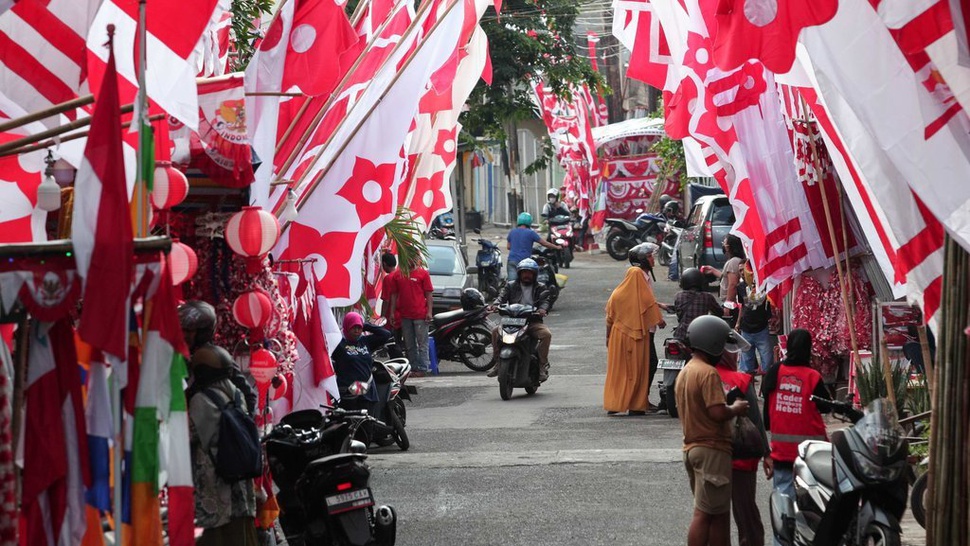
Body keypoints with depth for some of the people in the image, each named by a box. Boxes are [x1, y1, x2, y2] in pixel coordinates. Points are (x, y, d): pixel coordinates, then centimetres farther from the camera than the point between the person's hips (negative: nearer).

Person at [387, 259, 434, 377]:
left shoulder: (423, 273, 0)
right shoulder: (398, 275, 10)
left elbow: (428, 294, -2)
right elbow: (394, 295, 13)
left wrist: (429, 311, -9)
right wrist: (392, 312, 7)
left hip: (420, 314, -5)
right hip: (404, 315, 5)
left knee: (422, 344, -3)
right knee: (409, 345, 11)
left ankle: (422, 369, -1)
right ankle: (413, 368, 18)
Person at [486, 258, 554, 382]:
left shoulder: (541, 288, 13)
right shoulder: (510, 286, 15)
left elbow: (545, 300, -3)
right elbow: (502, 296, 0)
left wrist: (542, 309, -28)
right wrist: (495, 305, -24)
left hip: (533, 322, -1)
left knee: (546, 334, -30)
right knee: (496, 331, -23)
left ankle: (543, 365, -20)